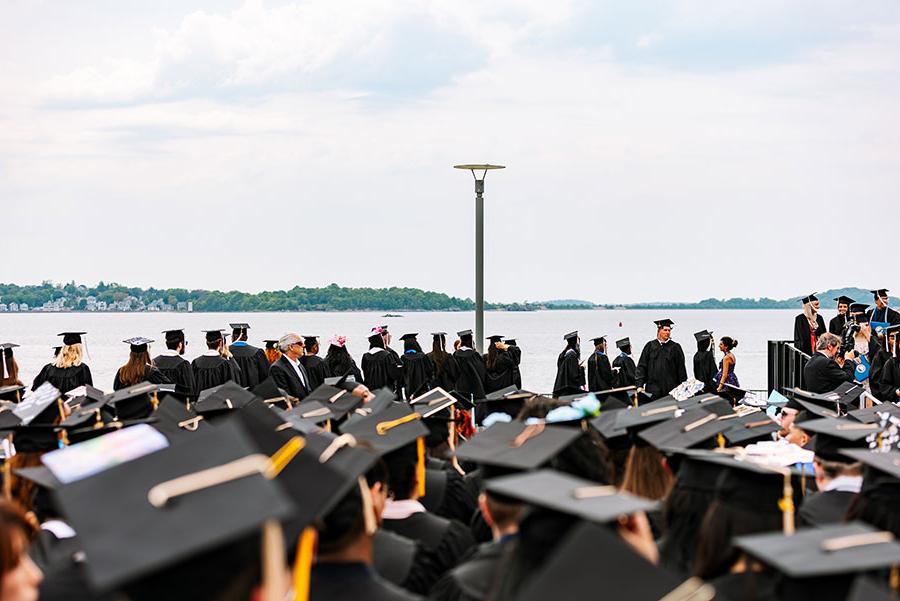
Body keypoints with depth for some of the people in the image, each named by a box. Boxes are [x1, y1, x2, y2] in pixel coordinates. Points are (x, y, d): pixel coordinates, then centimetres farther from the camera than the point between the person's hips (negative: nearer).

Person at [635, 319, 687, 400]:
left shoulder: (675, 347, 6)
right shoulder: (650, 346, 7)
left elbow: (681, 369, 6)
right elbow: (641, 366, 5)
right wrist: (639, 385, -4)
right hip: (653, 389, 0)